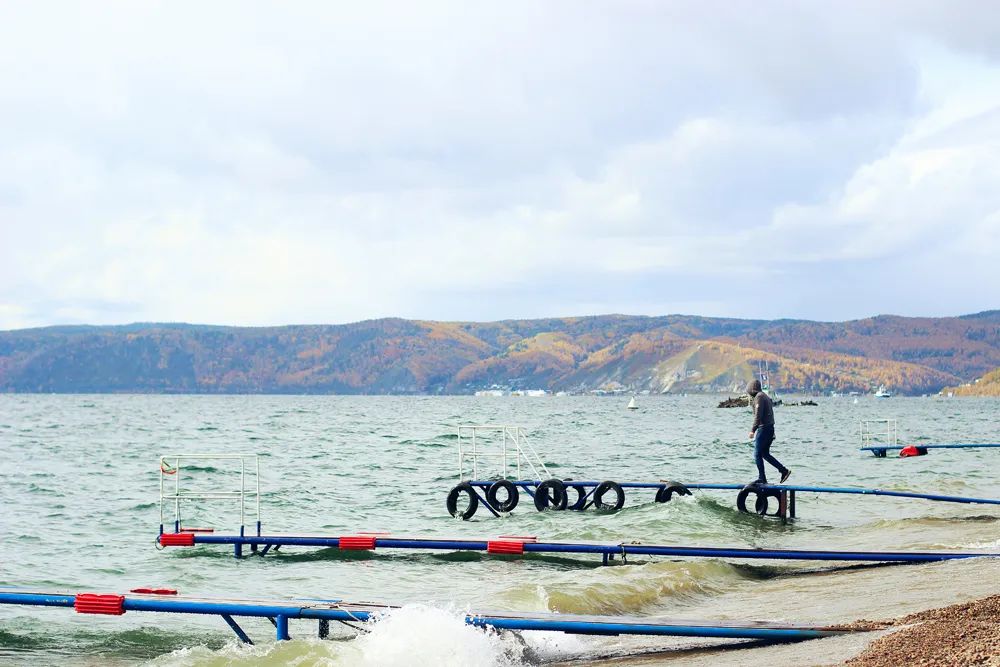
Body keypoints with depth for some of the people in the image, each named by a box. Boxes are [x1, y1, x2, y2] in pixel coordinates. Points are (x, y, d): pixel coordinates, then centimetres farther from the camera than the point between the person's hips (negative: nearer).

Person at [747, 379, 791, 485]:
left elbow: (758, 415, -20)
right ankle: (784, 470, 10)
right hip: (770, 428, 10)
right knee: (765, 454, 13)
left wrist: (752, 430, -21)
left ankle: (762, 478, -4)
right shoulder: (765, 396, 19)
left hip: (763, 428, -10)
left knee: (757, 454, -5)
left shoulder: (759, 397, -11)